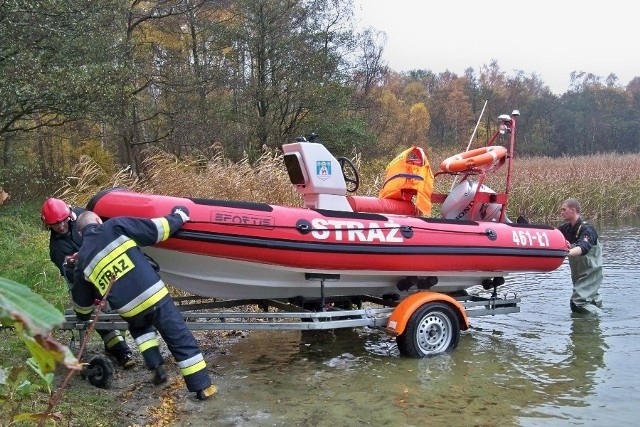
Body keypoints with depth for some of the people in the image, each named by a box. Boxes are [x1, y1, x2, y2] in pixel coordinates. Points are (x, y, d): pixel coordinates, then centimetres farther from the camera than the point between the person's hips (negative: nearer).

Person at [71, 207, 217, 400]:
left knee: (140, 327, 36)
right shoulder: (114, 227, 3)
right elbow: (155, 230, -2)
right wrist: (178, 217, 15)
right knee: (181, 339, 5)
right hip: (153, 294, -3)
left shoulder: (83, 258, 15)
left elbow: (82, 302, 26)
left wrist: (82, 316, 48)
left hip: (128, 308, 3)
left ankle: (157, 369, 20)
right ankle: (203, 386, 4)